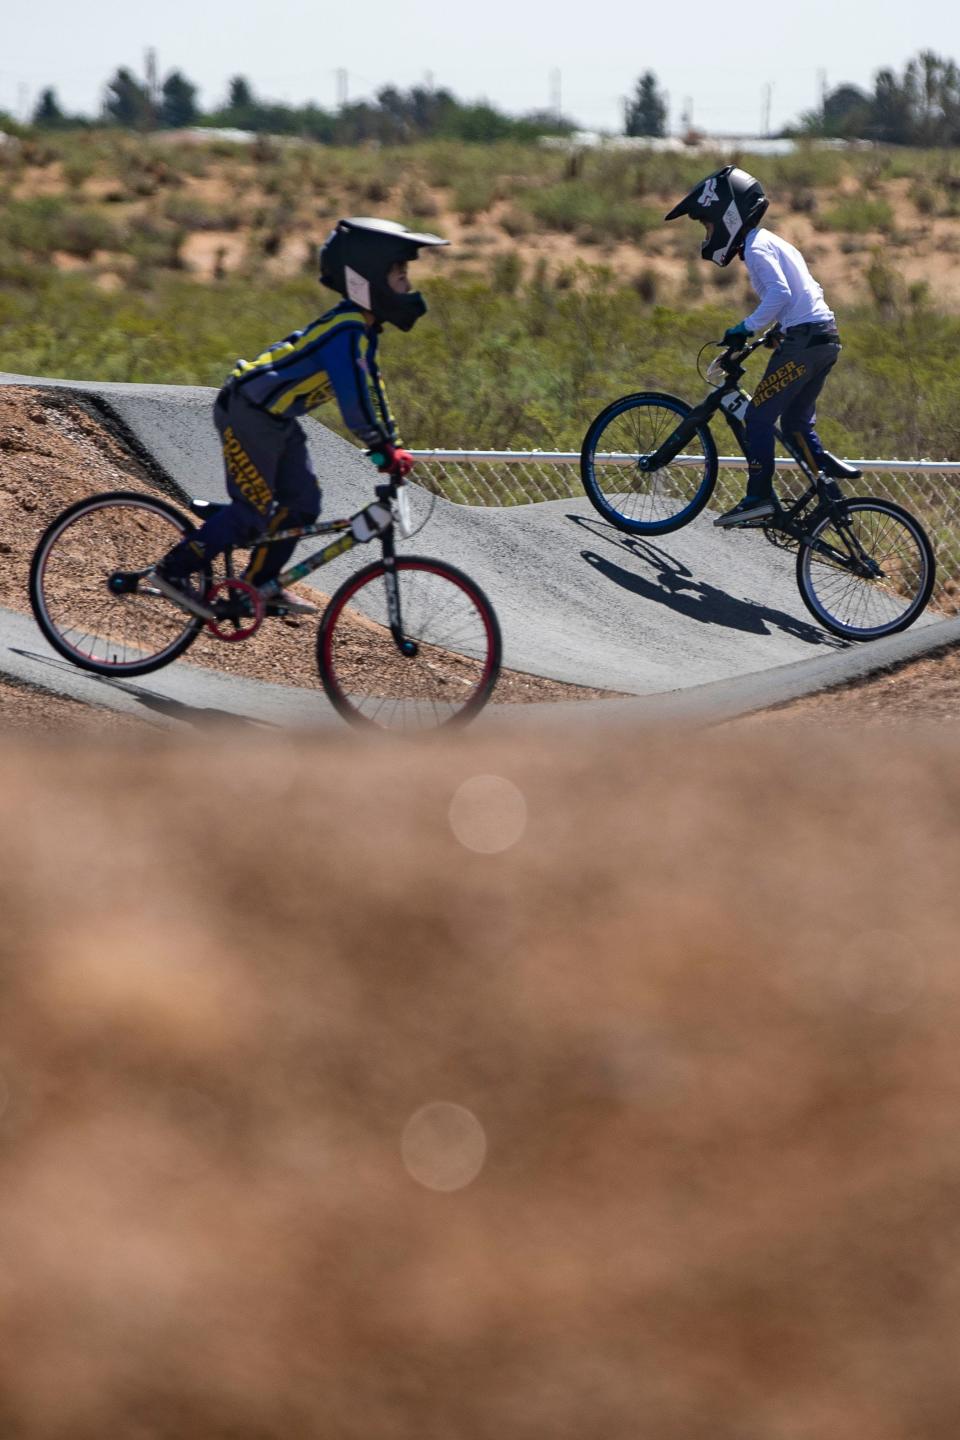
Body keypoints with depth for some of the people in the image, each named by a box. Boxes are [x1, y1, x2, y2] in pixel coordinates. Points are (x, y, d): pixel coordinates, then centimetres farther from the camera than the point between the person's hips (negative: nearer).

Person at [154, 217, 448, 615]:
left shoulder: (361, 328, 7)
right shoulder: (346, 332, -25)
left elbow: (371, 387, 16)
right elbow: (353, 398, -33)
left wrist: (392, 445, 12)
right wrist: (383, 448, -31)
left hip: (277, 419, 10)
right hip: (247, 414, -10)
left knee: (303, 504, 9)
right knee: (253, 511, -7)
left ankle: (261, 585, 21)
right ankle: (174, 571, 4)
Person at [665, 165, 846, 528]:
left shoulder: (756, 247, -8)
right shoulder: (773, 242, 22)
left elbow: (780, 294, -22)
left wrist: (746, 328, -16)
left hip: (803, 340, -10)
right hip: (825, 337, 10)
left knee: (759, 416, -5)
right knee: (796, 422, 15)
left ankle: (759, 497, -6)